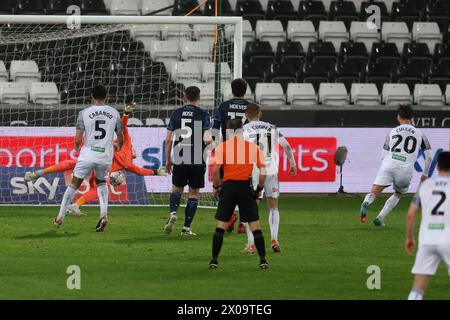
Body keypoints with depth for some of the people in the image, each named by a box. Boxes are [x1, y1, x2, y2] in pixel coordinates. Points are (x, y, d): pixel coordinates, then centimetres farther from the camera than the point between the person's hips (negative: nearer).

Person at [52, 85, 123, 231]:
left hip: (88, 154, -2)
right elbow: (121, 139, 11)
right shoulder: (114, 113, 4)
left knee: (74, 184, 12)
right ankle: (103, 215, 4)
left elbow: (78, 139, -5)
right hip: (105, 156, 2)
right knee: (101, 183, 25)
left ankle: (60, 218, 15)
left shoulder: (84, 113, -3)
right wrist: (118, 147, 34)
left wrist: (77, 148, 19)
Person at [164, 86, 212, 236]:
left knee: (176, 189, 19)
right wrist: (209, 140, 12)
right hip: (197, 161, -2)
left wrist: (168, 160, 14)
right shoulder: (203, 115, -4)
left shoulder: (176, 114, 4)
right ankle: (186, 228, 5)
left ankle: (173, 213, -8)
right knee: (193, 193, 8)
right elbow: (207, 139, -14)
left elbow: (168, 140, 4)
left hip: (179, 160, 2)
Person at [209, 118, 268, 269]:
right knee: (255, 224, 4)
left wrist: (216, 186, 4)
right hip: (246, 187, 0)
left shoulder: (222, 146, -1)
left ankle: (214, 260, 5)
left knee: (221, 225, 7)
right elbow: (263, 170, 0)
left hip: (228, 186, 0)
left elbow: (215, 169, -10)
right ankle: (263, 260, 2)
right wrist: (259, 188, 12)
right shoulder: (253, 147, 4)